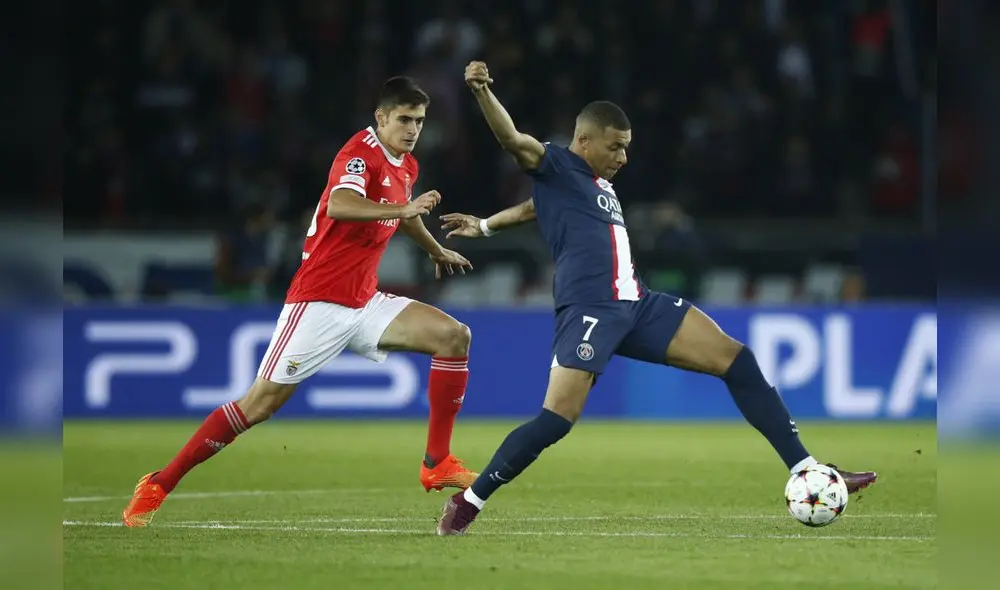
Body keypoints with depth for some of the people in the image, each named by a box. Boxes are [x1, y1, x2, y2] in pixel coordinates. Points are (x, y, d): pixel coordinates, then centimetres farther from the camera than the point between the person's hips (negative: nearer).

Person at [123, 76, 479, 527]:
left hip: (365, 303, 8)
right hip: (319, 301, -8)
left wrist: (436, 251, 51)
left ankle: (437, 463, -3)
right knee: (263, 401, -10)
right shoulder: (361, 152, -14)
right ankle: (158, 485, 0)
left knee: (454, 336, -7)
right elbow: (339, 206, -37)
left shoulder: (406, 166, 12)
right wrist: (403, 208, -45)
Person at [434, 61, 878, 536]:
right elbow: (513, 140, -18)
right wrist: (482, 91, -35)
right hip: (589, 312, -9)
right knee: (557, 419, -18)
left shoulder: (601, 185, 23)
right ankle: (466, 503, -1)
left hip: (637, 305, 9)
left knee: (735, 359, 2)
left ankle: (806, 472, 3)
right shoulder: (557, 168, 0)